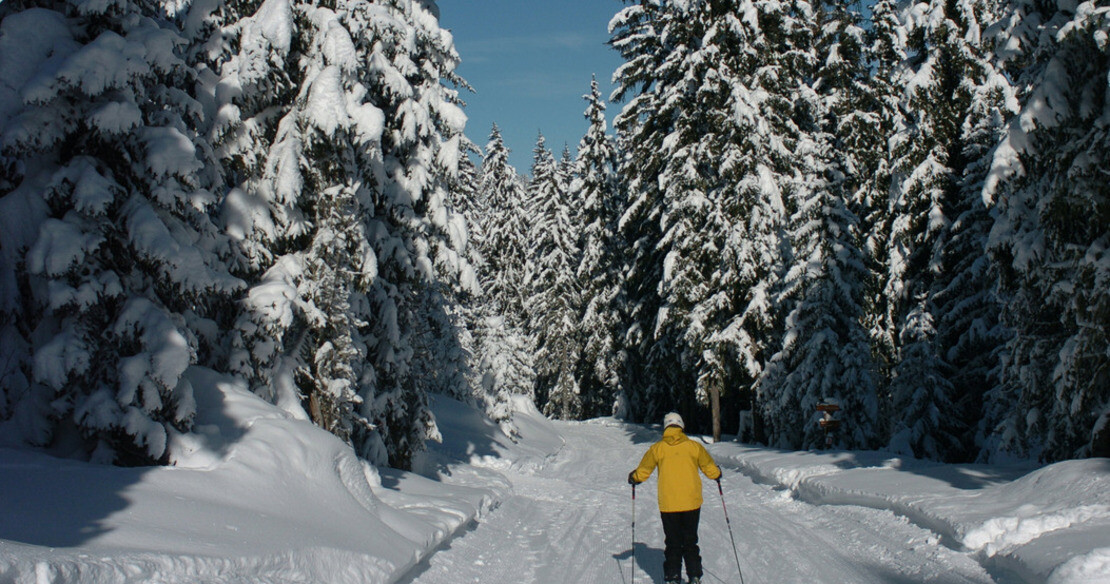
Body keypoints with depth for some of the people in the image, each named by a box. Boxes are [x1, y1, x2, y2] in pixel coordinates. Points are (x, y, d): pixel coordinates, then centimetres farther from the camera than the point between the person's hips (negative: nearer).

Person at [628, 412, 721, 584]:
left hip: (668, 505, -1)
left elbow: (642, 472, 2)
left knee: (672, 543, 10)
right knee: (690, 542, 14)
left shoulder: (657, 448, -3)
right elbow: (712, 471, 6)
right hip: (692, 504, 1)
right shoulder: (694, 447, -2)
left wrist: (633, 478, 24)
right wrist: (717, 474, 29)